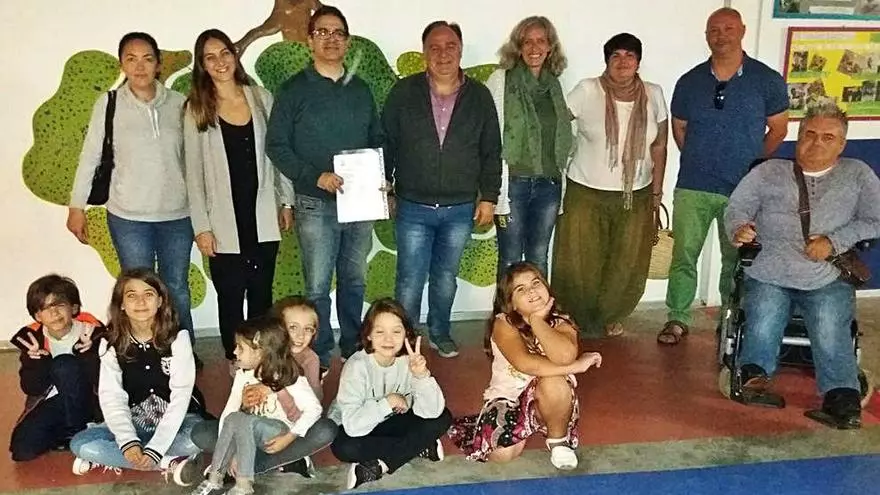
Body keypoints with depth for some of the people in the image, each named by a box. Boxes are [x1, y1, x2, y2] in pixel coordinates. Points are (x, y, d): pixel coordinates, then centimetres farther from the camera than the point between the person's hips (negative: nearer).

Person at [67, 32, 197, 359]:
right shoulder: (109, 105, -5)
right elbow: (90, 157, 1)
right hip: (128, 217, -1)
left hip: (176, 215, 2)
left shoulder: (178, 103, -2)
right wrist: (76, 207, 2)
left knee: (177, 290, 13)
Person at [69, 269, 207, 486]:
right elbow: (111, 397, -11)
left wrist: (154, 448, -27)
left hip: (176, 419, -2)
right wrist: (129, 441, -28)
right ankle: (169, 463, -20)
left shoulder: (177, 338, -13)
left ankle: (110, 457, -16)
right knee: (81, 444, -23)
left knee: (196, 437, -36)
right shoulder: (111, 343, -5)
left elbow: (181, 395, -17)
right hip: (133, 421, 2)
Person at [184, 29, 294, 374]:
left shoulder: (262, 99, 5)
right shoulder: (197, 109, -2)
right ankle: (235, 363, 21)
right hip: (224, 221, -2)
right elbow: (194, 171, -3)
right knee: (230, 297, 6)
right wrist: (201, 226, -7)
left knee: (261, 294, 11)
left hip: (263, 217, 2)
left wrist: (286, 201, 6)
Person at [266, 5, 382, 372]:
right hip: (316, 204, -4)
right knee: (318, 286, 1)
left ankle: (353, 349, 28)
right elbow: (276, 145, -6)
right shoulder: (295, 90, -1)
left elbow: (378, 140, 17)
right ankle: (319, 359, 14)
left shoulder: (360, 89, 11)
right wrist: (316, 177, -18)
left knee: (355, 281, 13)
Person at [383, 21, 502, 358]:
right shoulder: (404, 93, -3)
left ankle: (440, 333, 36)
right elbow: (386, 143, 3)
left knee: (446, 277, 17)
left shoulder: (479, 96, 1)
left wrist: (489, 197, 3)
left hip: (461, 209, 2)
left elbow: (491, 152, 5)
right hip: (413, 208, -1)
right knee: (410, 281, 3)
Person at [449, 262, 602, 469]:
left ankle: (558, 439, -5)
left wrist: (537, 320, -24)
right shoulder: (503, 324, -15)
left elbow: (564, 357, -34)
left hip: (546, 400, 1)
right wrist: (575, 366, -29)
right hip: (508, 397, 0)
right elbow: (525, 364, -32)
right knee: (502, 453, -23)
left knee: (553, 382, -33)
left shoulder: (561, 322, -10)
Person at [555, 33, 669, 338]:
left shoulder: (653, 95, 1)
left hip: (635, 196, 3)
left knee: (627, 266, 8)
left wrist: (657, 192, 8)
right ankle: (575, 319, 25)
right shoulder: (587, 91, -9)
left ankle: (609, 317, 32)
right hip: (586, 193, -2)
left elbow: (659, 147, 7)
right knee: (579, 264, 3)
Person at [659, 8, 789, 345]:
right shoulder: (689, 82, 3)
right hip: (692, 188, 1)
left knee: (736, 259, 9)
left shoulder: (768, 80, -2)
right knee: (684, 254, 4)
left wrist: (753, 164, 6)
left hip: (744, 189, -1)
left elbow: (778, 129, 7)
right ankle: (677, 319, 16)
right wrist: (700, 163, 10)